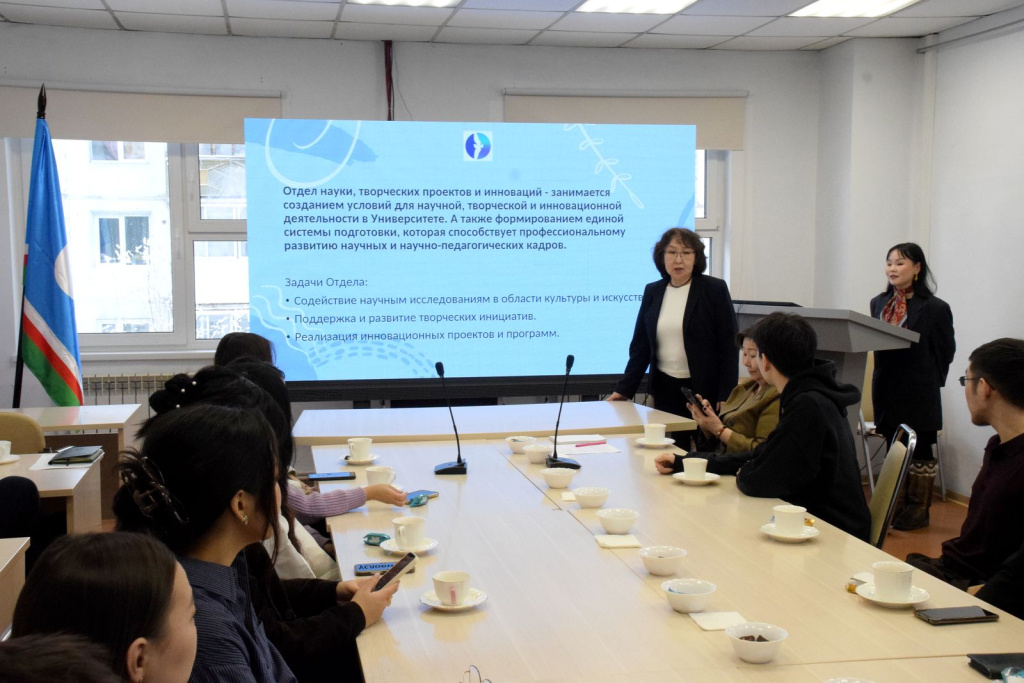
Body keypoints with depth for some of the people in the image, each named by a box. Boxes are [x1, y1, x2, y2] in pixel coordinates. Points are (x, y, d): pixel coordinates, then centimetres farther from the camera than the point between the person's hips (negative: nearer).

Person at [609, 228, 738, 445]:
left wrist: (725, 399, -11)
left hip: (704, 391, -3)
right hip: (665, 390, 3)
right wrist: (624, 390, 4)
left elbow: (728, 347, -5)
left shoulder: (715, 290, -2)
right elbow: (640, 345, 11)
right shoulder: (652, 292, 9)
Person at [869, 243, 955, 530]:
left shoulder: (935, 308, -7)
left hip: (919, 393, -5)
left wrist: (930, 381, -3)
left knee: (920, 449, 4)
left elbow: (946, 350, -2)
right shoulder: (879, 304, 9)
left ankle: (919, 509, 12)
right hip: (888, 390, 6)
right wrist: (878, 382, 4)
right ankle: (898, 505, 22)